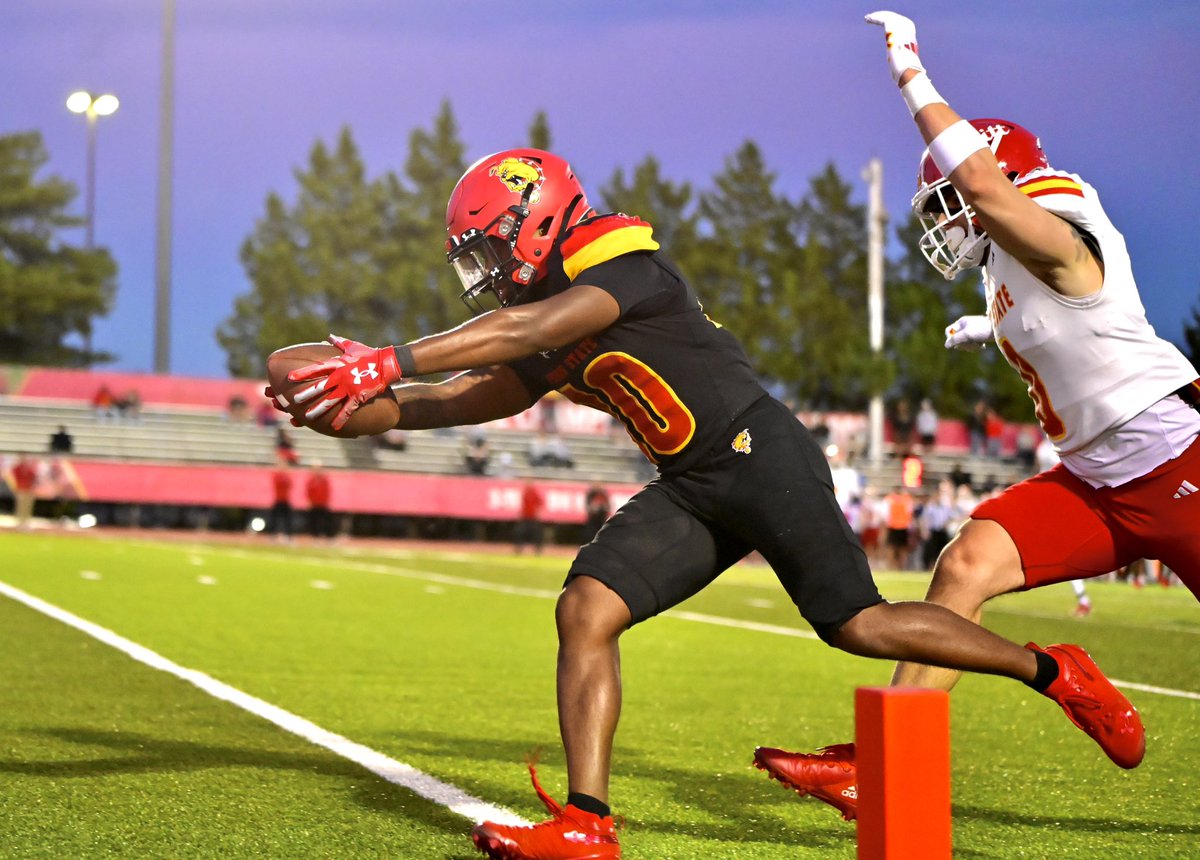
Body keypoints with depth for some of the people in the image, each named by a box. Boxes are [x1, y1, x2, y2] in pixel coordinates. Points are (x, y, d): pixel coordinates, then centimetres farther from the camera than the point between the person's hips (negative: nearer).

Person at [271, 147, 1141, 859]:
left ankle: (1053, 670, 14)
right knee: (585, 611, -9)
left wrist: (390, 362, -32)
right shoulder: (552, 328, 12)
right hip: (691, 489, 8)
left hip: (761, 452, -8)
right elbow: (475, 399, 15)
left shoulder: (631, 267, -17)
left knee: (861, 625, -6)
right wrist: (368, 404, 1)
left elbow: (523, 332, -30)